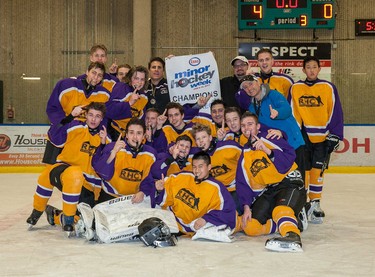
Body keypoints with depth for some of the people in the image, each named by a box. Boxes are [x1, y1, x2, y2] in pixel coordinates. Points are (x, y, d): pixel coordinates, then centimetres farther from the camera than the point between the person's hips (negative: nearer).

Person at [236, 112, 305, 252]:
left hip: (289, 182, -6)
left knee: (280, 209, -38)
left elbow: (290, 155, -14)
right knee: (250, 227, -11)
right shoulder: (244, 155, 16)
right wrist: (246, 207, -5)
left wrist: (268, 151, -25)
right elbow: (243, 184, 8)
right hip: (266, 191, 6)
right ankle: (294, 222, -1)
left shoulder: (270, 138, 0)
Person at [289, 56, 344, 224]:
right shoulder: (295, 88, 3)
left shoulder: (328, 88, 0)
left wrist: (335, 135, -3)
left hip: (323, 136, -1)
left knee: (318, 170, -1)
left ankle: (314, 204, 9)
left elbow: (336, 113, 1)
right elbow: (291, 113, 6)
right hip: (303, 136, 1)